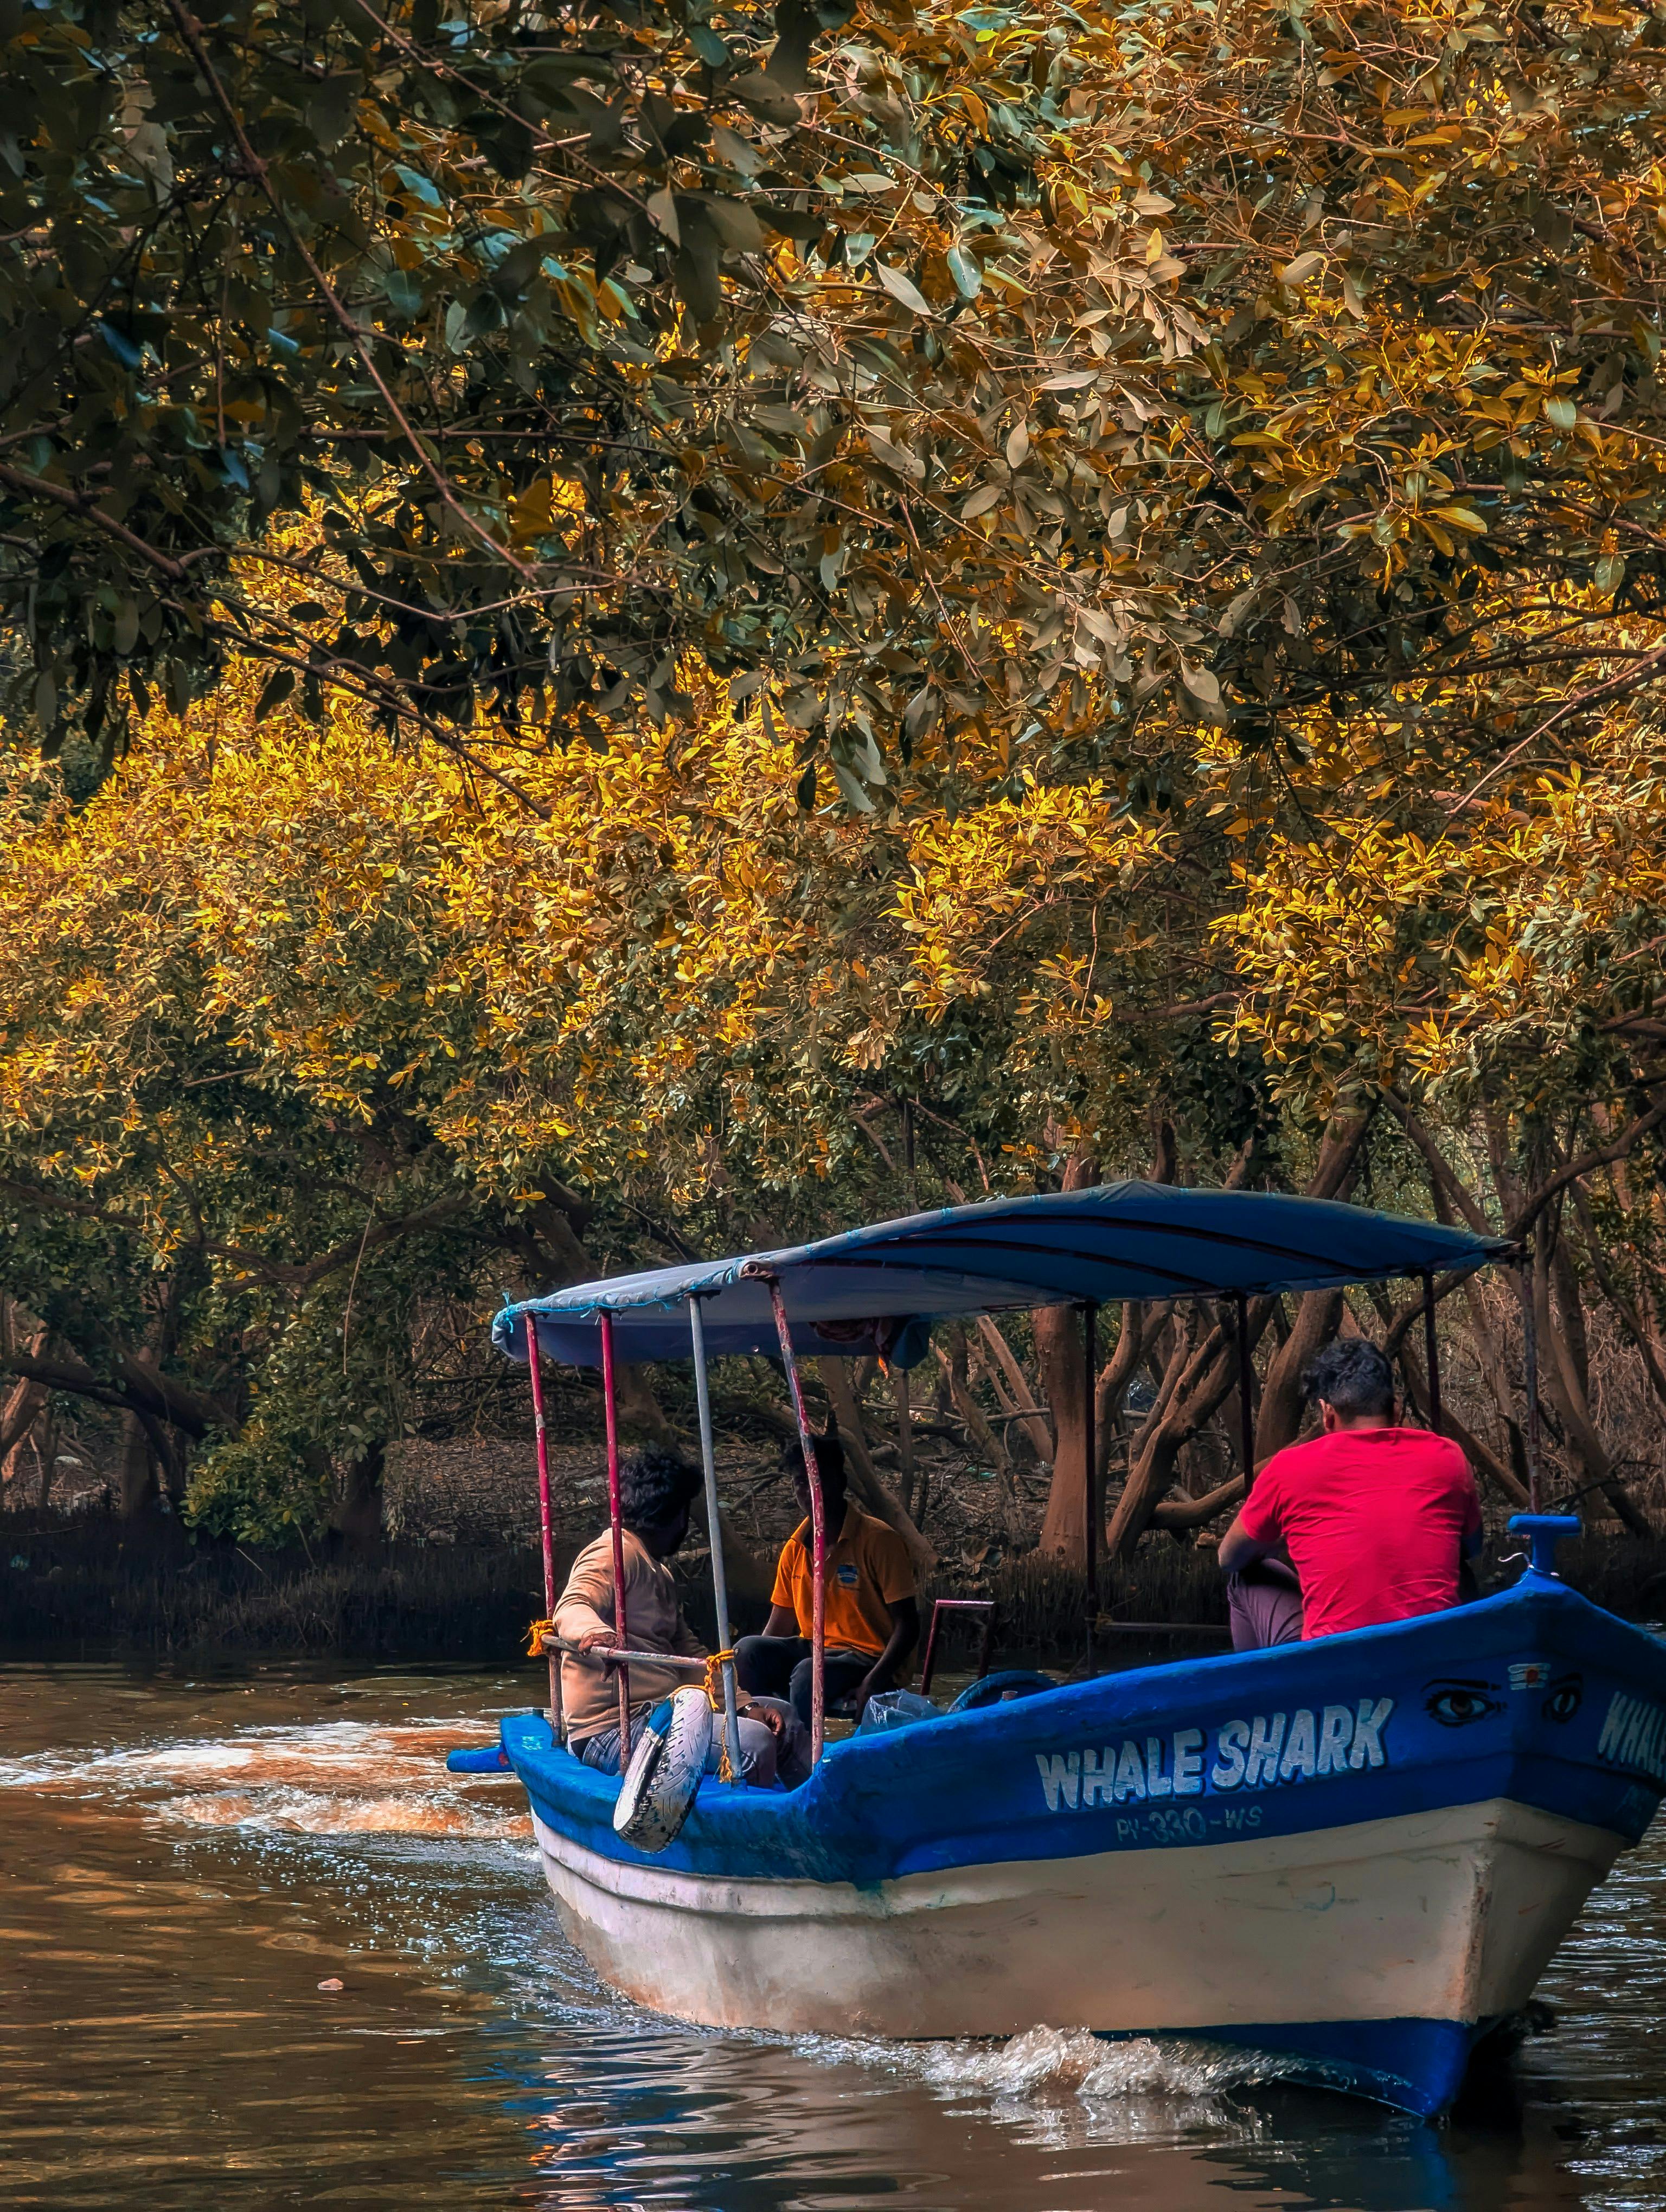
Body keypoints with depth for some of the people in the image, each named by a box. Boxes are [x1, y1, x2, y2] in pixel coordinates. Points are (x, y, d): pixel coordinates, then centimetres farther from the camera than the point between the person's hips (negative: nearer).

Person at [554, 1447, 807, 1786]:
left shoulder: (657, 1571, 24)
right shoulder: (616, 1553, -8)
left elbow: (690, 1654, 20)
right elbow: (571, 1608, -28)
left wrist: (747, 1705, 6)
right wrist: (595, 1632, -52)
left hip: (656, 1712, 11)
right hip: (611, 1731, -11)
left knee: (780, 1718, 15)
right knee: (754, 1742, -26)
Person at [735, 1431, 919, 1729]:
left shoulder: (878, 1540, -10)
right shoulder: (795, 1548, 8)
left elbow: (907, 1626, -11)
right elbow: (778, 1628, 13)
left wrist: (871, 1685, -25)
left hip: (868, 1658, -6)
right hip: (812, 1650, 6)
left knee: (809, 1675, -36)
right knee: (748, 1650, -22)